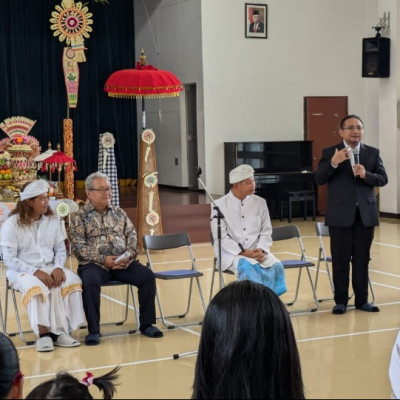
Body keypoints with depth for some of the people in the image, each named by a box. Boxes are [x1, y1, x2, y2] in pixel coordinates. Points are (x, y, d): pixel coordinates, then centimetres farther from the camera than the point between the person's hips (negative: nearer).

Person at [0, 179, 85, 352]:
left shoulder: (52, 220, 7)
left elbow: (61, 249, 7)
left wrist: (58, 268, -15)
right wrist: (35, 272, -25)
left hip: (49, 268, 4)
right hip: (21, 271, -4)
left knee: (72, 281, -25)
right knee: (36, 286, -38)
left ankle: (60, 331, -23)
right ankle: (44, 333, -30)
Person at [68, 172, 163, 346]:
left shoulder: (119, 213, 18)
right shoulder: (79, 217, 5)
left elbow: (132, 235, 12)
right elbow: (79, 247, -5)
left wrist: (128, 255, -9)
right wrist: (103, 259, -17)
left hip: (123, 262, 4)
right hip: (94, 264, -3)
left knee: (147, 276, -20)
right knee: (90, 281, -36)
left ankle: (146, 324, -7)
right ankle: (93, 330, -23)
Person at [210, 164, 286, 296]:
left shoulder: (260, 202, 8)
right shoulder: (219, 205, -4)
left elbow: (266, 231, 9)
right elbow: (221, 237, -9)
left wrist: (260, 250, -11)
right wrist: (243, 252, -18)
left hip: (257, 251, 4)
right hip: (231, 253, -4)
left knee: (276, 266, -25)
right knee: (249, 267, -35)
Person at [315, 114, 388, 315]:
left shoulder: (373, 153, 8)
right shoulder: (330, 153, 0)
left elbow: (383, 178, 3)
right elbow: (319, 179, -8)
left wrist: (366, 174, -17)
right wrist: (333, 163, -25)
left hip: (365, 214, 2)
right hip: (340, 214, -2)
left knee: (362, 259, 7)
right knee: (340, 260, 3)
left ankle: (362, 300, 15)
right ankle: (340, 301, 11)